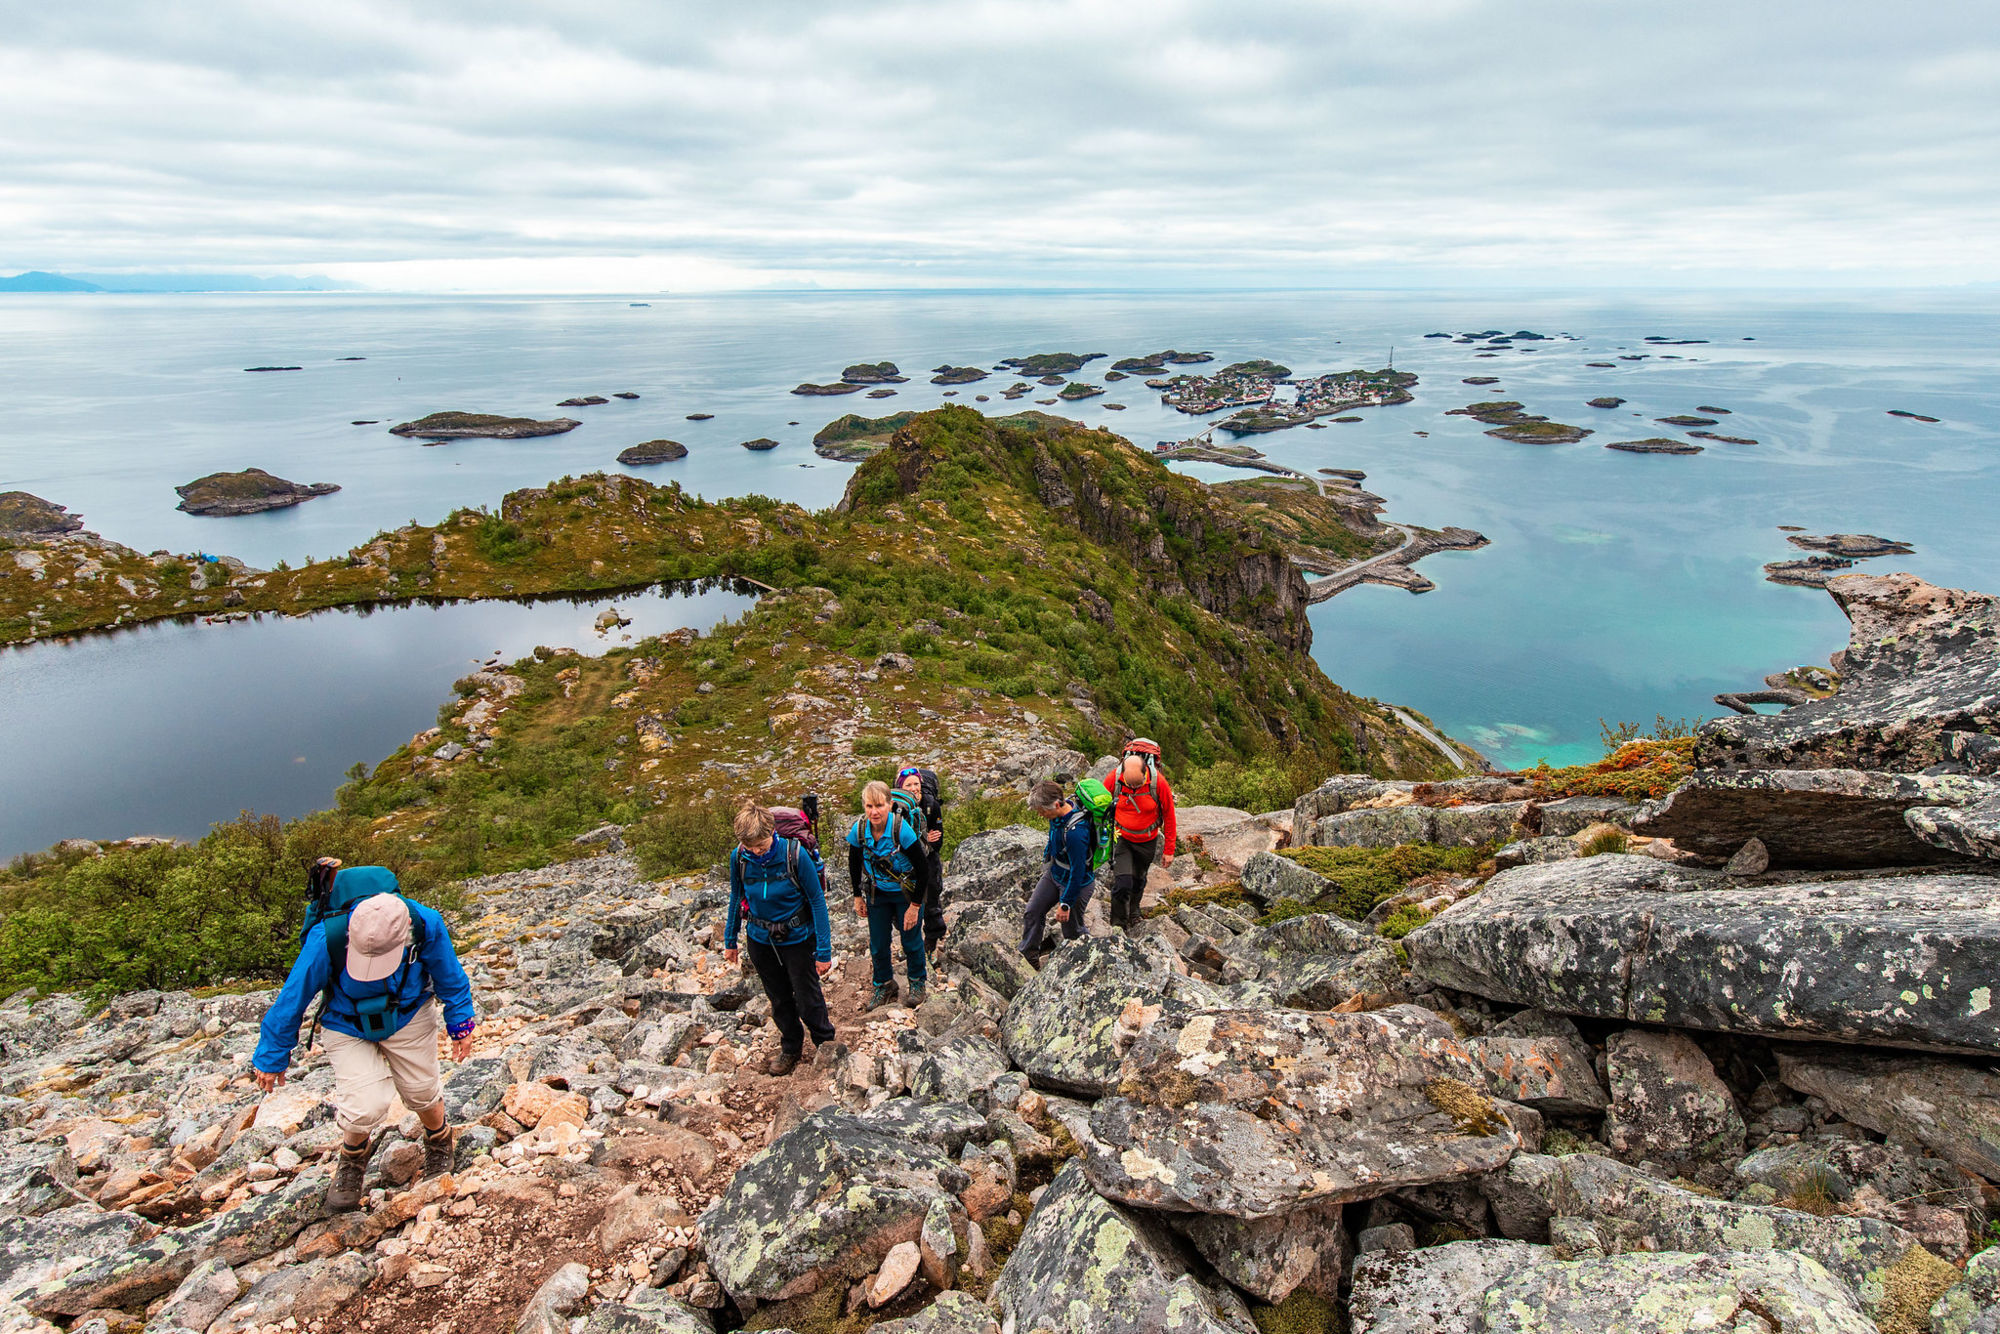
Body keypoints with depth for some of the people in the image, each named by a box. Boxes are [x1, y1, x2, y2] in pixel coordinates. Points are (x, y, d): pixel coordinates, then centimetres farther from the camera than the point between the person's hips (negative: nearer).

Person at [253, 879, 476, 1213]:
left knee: (421, 1091, 8)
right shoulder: (326, 940, -35)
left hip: (409, 1015, 1)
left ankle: (438, 1139, 44)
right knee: (365, 1107, -15)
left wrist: (460, 1022, 3)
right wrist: (271, 1057, -5)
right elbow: (292, 999, -17)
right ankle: (353, 1155, 21)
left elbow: (450, 976, -9)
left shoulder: (426, 926, -31)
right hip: (348, 1026, -1)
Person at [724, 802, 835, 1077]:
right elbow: (736, 898, 4)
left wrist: (824, 950, -15)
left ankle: (827, 1044, 33)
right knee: (779, 1000, 18)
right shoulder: (739, 857, -14)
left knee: (807, 1000, 6)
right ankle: (791, 1049, 40)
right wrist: (730, 940, 11)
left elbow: (817, 900, -16)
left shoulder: (795, 854, -25)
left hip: (797, 938, -3)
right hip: (761, 940, 3)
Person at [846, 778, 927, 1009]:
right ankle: (884, 985, 36)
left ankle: (917, 982, 36)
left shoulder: (902, 830, -29)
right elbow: (854, 864, 2)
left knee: (911, 940, 10)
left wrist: (915, 905, -16)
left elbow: (922, 869, -20)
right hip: (877, 893, 3)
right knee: (877, 944, 10)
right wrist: (858, 897, 7)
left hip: (906, 893, -3)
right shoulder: (858, 830, -18)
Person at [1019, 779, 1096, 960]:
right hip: (1054, 873, 8)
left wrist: (1065, 904, -20)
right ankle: (1027, 955, 32)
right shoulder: (1061, 810, -13)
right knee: (1033, 911, 13)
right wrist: (1047, 856, 25)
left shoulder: (1076, 832, -40)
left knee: (1071, 928, 9)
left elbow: (1078, 872, -30)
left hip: (1077, 883, -8)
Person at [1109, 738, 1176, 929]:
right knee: (1122, 883, -13)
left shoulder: (1158, 782, -24)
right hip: (1122, 839, -1)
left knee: (1138, 881, 20)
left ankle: (1133, 912, 49)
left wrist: (1169, 849, -3)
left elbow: (1169, 815, -9)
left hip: (1147, 841, 1)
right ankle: (1119, 925, 8)